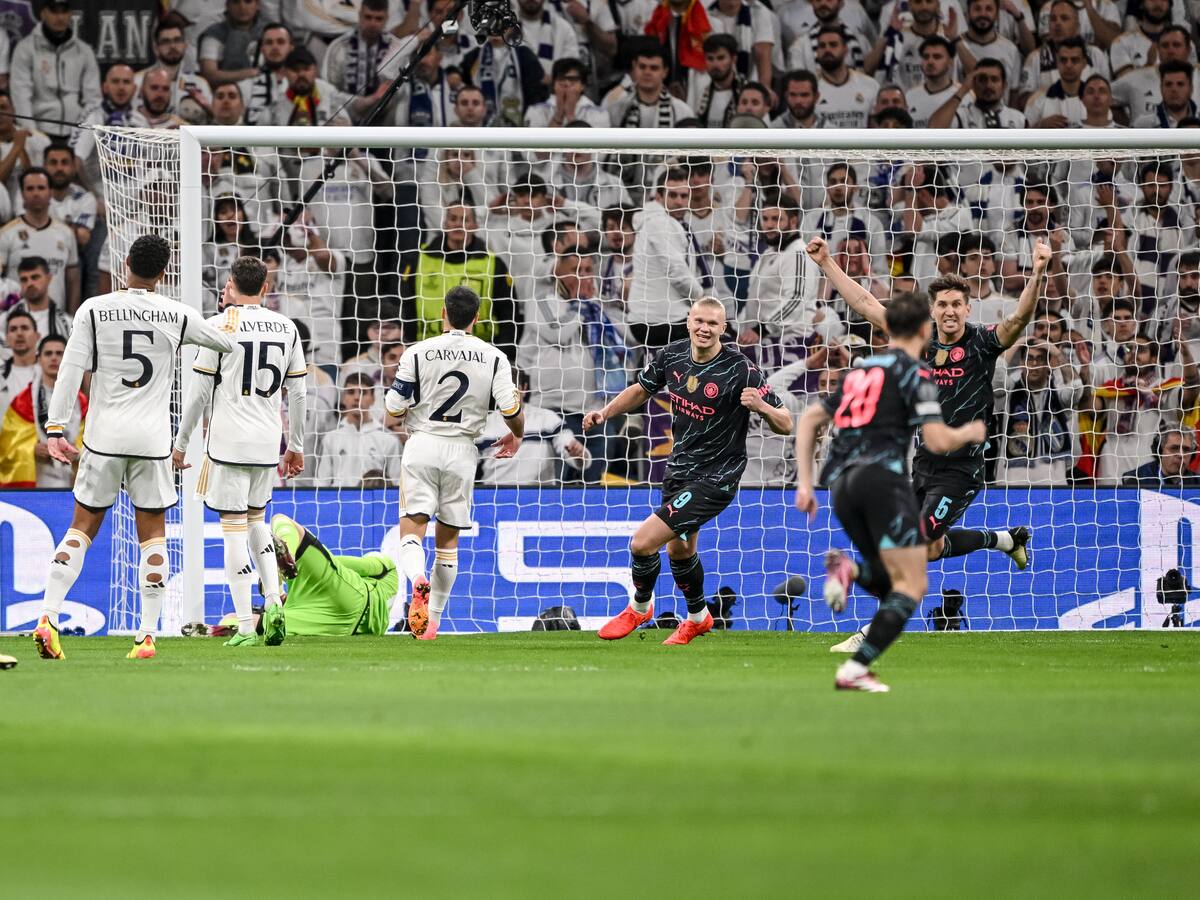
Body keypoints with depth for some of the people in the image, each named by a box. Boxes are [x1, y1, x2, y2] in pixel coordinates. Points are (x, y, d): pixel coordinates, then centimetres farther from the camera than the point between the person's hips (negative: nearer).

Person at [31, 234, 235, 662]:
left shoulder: (93, 310, -3)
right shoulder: (178, 315, 1)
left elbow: (71, 370, -7)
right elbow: (226, 342, 18)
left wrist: (56, 427, -4)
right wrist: (232, 322, 41)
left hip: (104, 436, 0)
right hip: (153, 440, 0)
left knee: (81, 529, 8)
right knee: (153, 536, 9)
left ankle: (48, 616, -8)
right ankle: (147, 635, 2)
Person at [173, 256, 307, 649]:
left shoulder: (220, 326, -7)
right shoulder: (286, 328, 7)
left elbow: (199, 392, -5)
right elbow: (297, 393, 12)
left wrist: (181, 443, 5)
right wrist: (296, 446, 21)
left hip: (228, 441, -5)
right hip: (268, 442, 5)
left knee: (234, 528, -2)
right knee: (256, 519, 22)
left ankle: (245, 627, -4)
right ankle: (273, 601, 4)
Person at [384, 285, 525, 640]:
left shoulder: (418, 353, -4)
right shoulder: (493, 358, 0)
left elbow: (395, 408, -3)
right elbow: (510, 408, -5)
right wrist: (517, 435, 17)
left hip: (422, 446, -2)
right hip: (461, 451, 2)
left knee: (411, 532, -5)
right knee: (448, 540, 13)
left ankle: (418, 581, -37)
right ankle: (432, 621, 15)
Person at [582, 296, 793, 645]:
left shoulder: (741, 370, -23)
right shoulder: (673, 355, -6)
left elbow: (785, 424, -19)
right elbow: (641, 390, 14)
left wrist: (761, 406, -39)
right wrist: (605, 412, -1)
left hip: (714, 479, -7)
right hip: (679, 469, 7)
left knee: (643, 542, -12)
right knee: (678, 550, 26)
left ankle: (640, 608, 18)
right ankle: (698, 617, 52)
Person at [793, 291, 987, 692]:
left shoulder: (860, 370, 23)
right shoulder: (914, 373, 1)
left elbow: (809, 420, 24)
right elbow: (938, 440, -7)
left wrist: (804, 483, 22)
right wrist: (969, 433, 14)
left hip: (842, 483, 7)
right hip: (883, 475, -7)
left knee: (892, 583, 16)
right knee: (911, 586, -6)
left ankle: (848, 570, -16)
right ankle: (855, 670, -20)